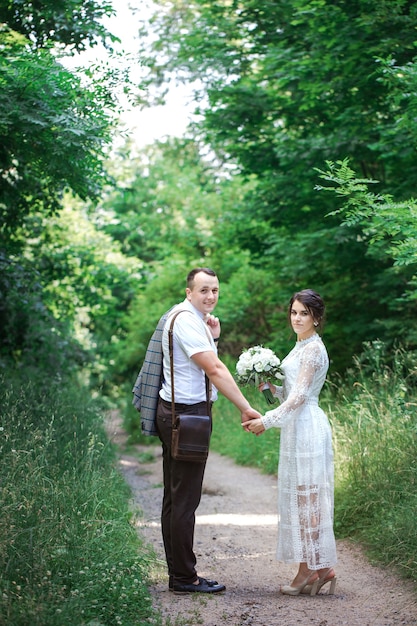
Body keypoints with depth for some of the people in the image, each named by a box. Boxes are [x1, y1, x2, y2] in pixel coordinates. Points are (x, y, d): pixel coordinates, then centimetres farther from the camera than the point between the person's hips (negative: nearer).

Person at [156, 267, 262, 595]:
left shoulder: (194, 319, 18)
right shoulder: (186, 320, -15)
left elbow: (206, 363, 22)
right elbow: (215, 370, -20)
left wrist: (213, 337, 6)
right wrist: (245, 408, -20)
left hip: (176, 414, 11)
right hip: (185, 414, -11)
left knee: (175, 496, 13)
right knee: (185, 499, -5)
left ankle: (178, 573, 20)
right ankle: (184, 577, 1)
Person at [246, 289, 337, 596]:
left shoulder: (313, 349, -13)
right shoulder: (301, 347, 17)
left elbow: (299, 396, -19)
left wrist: (267, 421, -20)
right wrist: (268, 384, 5)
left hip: (307, 428, -10)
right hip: (297, 426, 10)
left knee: (305, 497, -4)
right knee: (303, 498, 10)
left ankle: (309, 569, 3)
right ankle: (320, 568, 14)